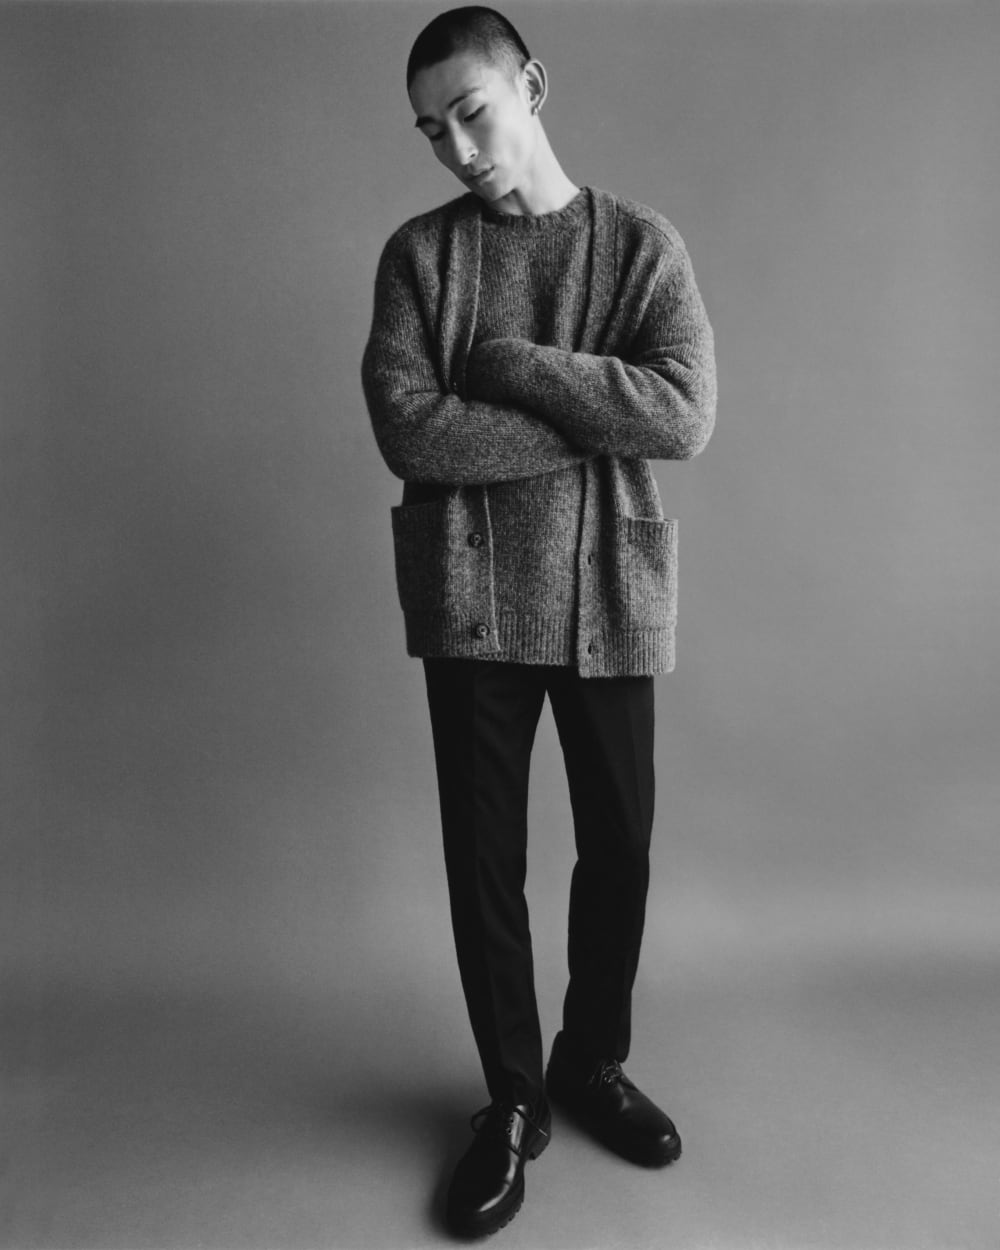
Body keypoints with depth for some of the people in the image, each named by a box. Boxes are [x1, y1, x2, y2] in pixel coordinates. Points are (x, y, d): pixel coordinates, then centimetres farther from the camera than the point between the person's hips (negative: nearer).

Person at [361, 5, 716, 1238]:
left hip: (612, 597, 1)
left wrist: (513, 363, -12)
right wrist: (599, 427, -12)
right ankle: (513, 1096, 28)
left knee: (619, 846, 10)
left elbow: (686, 413, -11)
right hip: (471, 600, 0)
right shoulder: (418, 252, 4)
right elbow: (409, 432, -11)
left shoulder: (642, 243, 4)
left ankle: (593, 1060, 36)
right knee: (484, 855, 6)